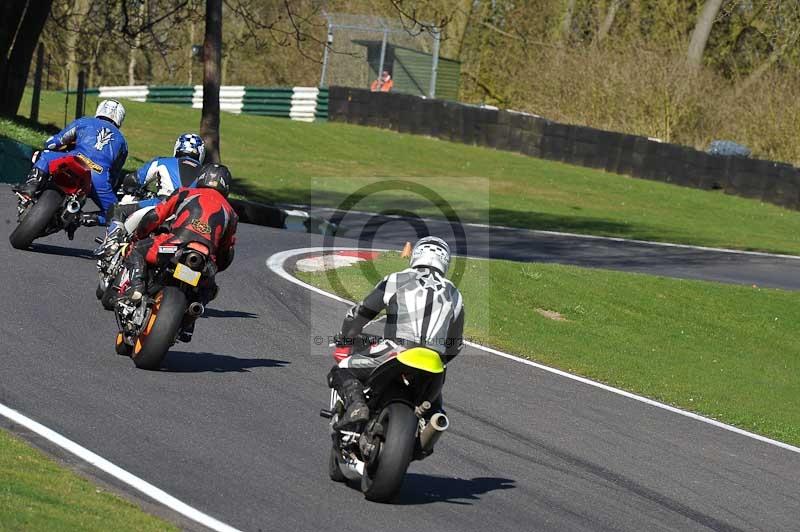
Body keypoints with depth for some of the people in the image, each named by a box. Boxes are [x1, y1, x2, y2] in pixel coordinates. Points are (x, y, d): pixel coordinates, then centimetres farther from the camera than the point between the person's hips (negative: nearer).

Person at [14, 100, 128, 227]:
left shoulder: (83, 123, 24)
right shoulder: (121, 140, 30)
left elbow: (51, 143, 24)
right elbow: (115, 174, 31)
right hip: (100, 180, 1)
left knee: (45, 156, 24)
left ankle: (32, 185, -2)